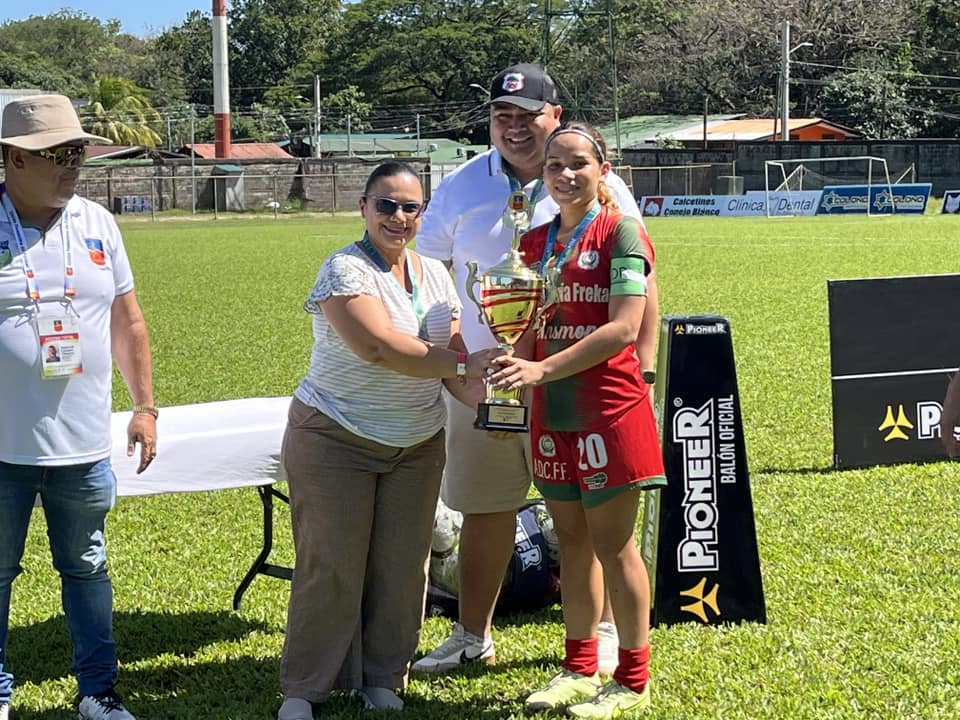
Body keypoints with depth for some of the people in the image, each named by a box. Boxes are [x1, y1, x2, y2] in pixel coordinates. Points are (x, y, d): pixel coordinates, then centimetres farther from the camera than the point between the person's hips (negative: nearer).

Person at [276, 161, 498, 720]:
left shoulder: (435, 274, 8)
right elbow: (378, 345, -26)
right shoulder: (346, 269, -13)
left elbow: (452, 353, 5)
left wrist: (483, 397, -15)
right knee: (331, 565, -3)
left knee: (402, 565, 8)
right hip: (336, 440, -6)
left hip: (418, 444, 6)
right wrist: (462, 365, -25)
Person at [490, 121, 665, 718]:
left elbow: (624, 328, -17)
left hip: (609, 410, -6)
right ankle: (580, 668, 24)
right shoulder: (537, 242, 11)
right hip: (553, 412, 6)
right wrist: (515, 374, -3)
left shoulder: (620, 231, -8)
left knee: (612, 544, 0)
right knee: (572, 540, 12)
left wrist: (542, 370, -22)